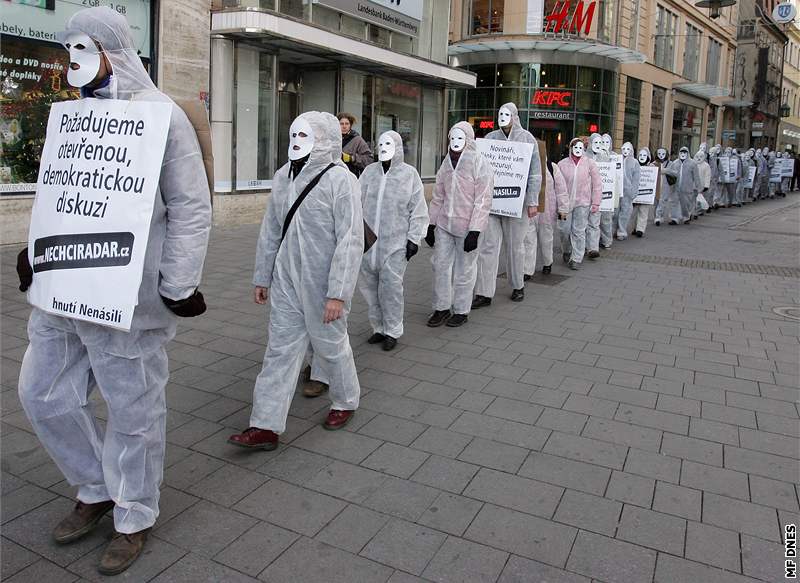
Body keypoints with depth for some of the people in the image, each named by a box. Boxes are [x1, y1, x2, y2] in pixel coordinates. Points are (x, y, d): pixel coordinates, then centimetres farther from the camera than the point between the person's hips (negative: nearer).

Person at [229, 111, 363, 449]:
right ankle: (266, 426, 12)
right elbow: (270, 231, 13)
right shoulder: (283, 176, 7)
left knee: (330, 345, 11)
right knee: (280, 349, 6)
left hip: (322, 284, -6)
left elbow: (351, 240, -19)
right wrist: (262, 277, 14)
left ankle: (346, 402, 37)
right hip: (286, 281, 6)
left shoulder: (340, 180, -14)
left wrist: (338, 294, -23)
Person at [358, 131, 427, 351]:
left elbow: (418, 210, 0)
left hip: (396, 242, -4)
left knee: (390, 286, -4)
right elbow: (357, 200, 10)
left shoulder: (409, 173, 0)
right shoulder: (370, 171, 9)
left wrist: (414, 238, -5)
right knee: (369, 285, 9)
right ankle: (379, 327, 24)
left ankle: (392, 331, 10)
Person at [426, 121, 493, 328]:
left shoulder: (480, 166, -10)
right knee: (441, 265, 7)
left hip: (466, 227, -5)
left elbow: (483, 202, -13)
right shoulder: (446, 164, 9)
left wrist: (474, 231, -18)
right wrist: (431, 225, 12)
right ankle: (442, 308, 20)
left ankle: (461, 311, 19)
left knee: (464, 270, 5)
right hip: (444, 225, 6)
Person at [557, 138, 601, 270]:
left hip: (583, 203, -1)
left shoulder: (590, 163, 2)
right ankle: (566, 252, 30)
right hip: (565, 203, 1)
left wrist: (595, 203, -2)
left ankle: (576, 259, 5)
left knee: (579, 231, -2)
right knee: (565, 230, 5)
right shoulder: (562, 164, 2)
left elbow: (597, 185, 3)